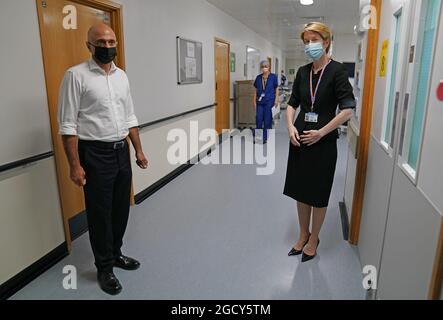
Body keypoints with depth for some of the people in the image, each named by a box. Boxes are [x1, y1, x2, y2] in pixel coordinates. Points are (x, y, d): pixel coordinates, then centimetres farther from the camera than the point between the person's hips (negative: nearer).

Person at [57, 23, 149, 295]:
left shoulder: (122, 76, 8)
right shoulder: (76, 75, -10)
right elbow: (68, 125, -12)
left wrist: (139, 150, 10)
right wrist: (75, 165, -15)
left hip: (121, 151, 6)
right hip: (95, 155, -6)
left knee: (121, 209, 16)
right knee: (100, 214, 7)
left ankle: (116, 253, 38)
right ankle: (105, 267, 26)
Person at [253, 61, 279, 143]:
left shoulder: (273, 77, -1)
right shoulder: (258, 77, 7)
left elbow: (276, 89, 3)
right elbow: (256, 90, 12)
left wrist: (276, 100, -3)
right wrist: (254, 101, 9)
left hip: (269, 101, -3)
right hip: (260, 101, 3)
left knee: (267, 120, 3)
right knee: (259, 119, 1)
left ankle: (265, 137, 14)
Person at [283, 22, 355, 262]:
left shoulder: (337, 71, -9)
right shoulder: (302, 72, 6)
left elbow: (348, 109, -14)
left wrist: (321, 132, -16)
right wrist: (290, 126, -5)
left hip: (324, 141, -5)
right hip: (300, 139, 5)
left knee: (318, 194, 8)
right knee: (300, 190, 13)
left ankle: (314, 238, 29)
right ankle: (303, 235, 33)